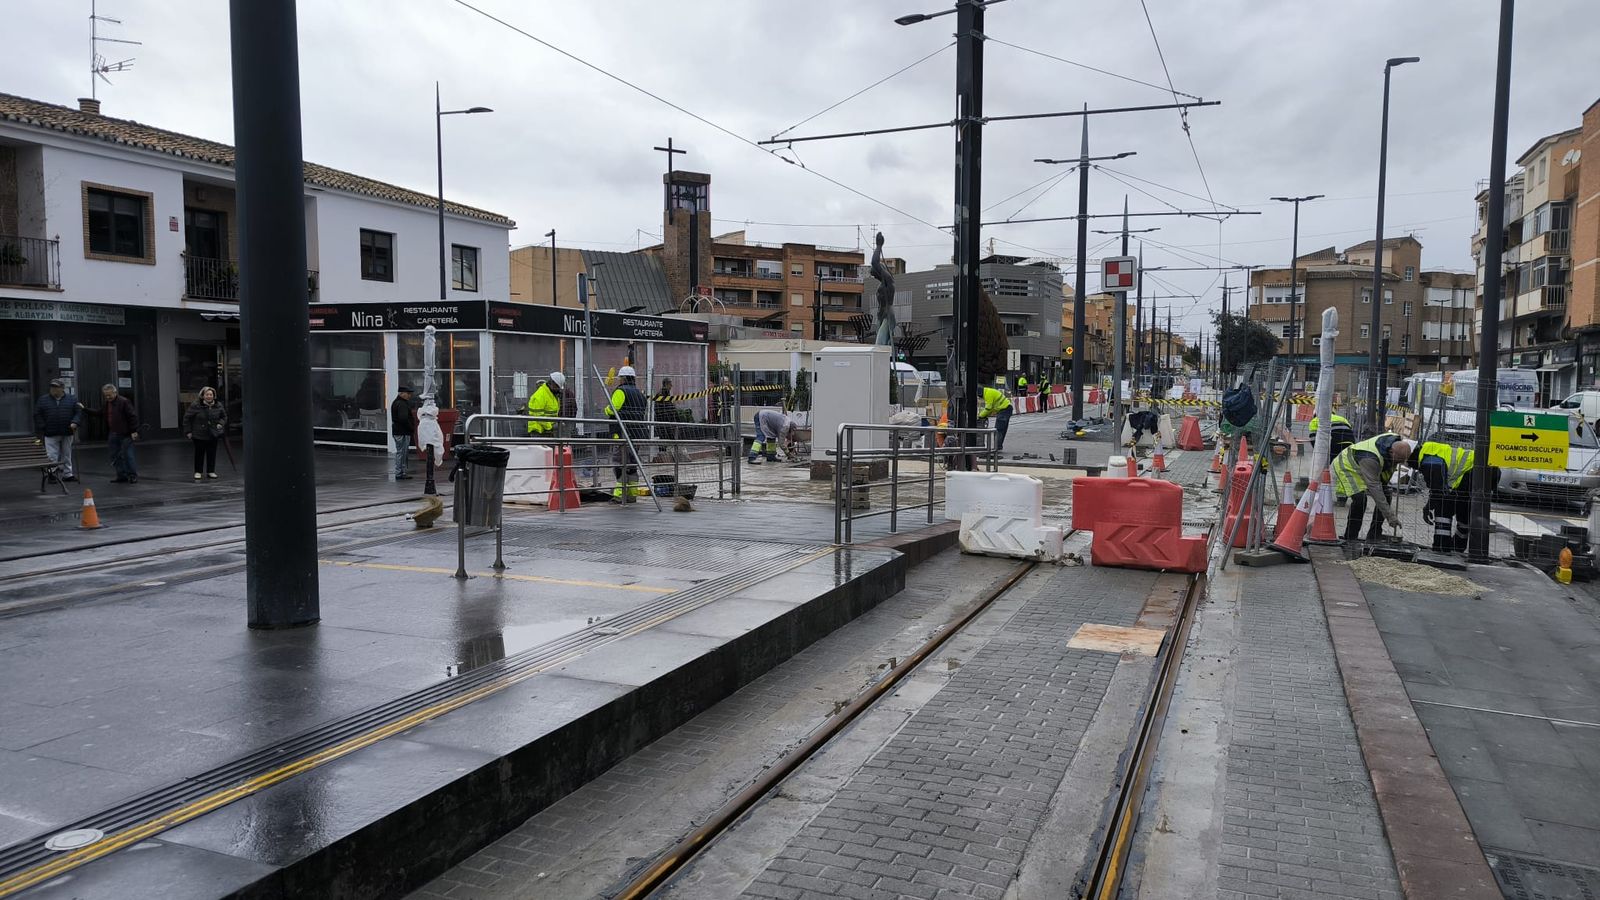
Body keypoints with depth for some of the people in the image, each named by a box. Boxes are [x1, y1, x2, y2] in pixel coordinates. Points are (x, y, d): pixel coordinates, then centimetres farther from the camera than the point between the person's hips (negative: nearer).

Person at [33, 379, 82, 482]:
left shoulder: (72, 399, 5)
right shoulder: (43, 400, 4)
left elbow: (79, 412, 1)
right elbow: (37, 415, 5)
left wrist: (75, 423, -15)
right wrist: (42, 429, -4)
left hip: (67, 433, 1)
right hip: (50, 434, -1)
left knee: (66, 455, 10)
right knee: (52, 456, -3)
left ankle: (67, 474, 17)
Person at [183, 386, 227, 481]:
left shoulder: (218, 406, 1)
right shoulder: (195, 406, -10)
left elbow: (224, 416, 18)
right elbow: (187, 418, -3)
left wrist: (221, 423, -2)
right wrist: (188, 431, -5)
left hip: (213, 435, 3)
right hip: (199, 435, -3)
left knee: (212, 453, 6)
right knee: (199, 454, 2)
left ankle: (211, 471, 17)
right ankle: (198, 472, 13)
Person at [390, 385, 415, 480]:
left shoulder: (396, 402, 17)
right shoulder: (402, 404, -17)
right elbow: (403, 418, -27)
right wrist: (410, 428, -13)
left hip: (397, 431, 11)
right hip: (402, 433, -11)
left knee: (401, 452, 16)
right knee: (401, 452, -6)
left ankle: (402, 472, 23)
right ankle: (399, 474, -2)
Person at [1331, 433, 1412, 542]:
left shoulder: (1398, 441, -18)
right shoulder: (1370, 458, -42)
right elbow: (1374, 487, -43)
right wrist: (1390, 516, -43)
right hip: (1346, 466, -9)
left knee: (1385, 497, 0)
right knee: (1360, 499, -28)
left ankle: (1374, 536, 10)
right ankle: (1350, 538, -15)